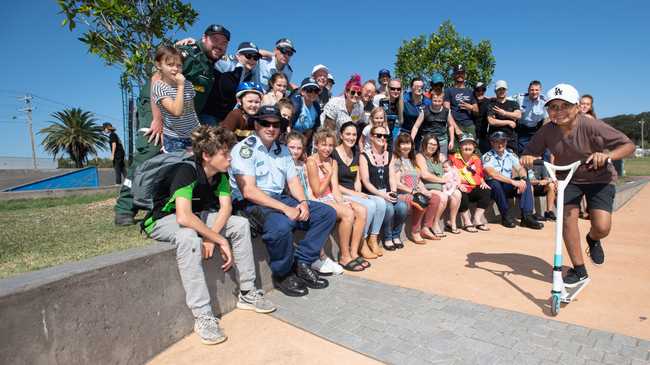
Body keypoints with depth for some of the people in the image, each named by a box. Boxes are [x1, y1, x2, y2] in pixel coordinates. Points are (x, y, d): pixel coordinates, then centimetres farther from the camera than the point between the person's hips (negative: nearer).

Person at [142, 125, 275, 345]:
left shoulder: (220, 174, -7)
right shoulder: (186, 172, -30)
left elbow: (226, 208, -12)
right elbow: (183, 217, -40)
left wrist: (210, 237, -28)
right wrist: (220, 240, -33)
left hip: (196, 216, 7)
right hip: (162, 220, -7)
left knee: (241, 224, -10)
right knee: (189, 238, -40)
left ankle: (247, 294, -4)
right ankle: (203, 317, -34)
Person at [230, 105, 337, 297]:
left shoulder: (282, 149, 16)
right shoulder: (244, 149, -9)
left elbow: (293, 180, 16)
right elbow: (248, 191, -19)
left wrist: (303, 202, -5)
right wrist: (285, 209, -23)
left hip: (280, 199, 8)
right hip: (251, 204, -8)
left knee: (327, 213, -2)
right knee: (281, 225, -38)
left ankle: (302, 263, -2)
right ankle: (283, 274, -9)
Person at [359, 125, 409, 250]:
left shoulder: (389, 156, 16)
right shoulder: (364, 156, 0)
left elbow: (392, 178, 9)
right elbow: (366, 181, -8)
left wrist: (393, 192, -10)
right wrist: (381, 194, -18)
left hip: (388, 194, 4)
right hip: (372, 194, -4)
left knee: (403, 206, -25)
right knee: (388, 208, -32)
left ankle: (396, 235, 1)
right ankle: (387, 237, -5)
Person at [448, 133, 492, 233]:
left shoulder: (476, 159, 18)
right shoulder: (454, 158, 3)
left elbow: (480, 174, 25)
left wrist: (483, 182, 4)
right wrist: (458, 184, -19)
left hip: (474, 188, 5)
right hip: (462, 188, -5)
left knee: (486, 192, -22)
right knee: (462, 195, -36)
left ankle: (477, 220, -11)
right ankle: (467, 222, -16)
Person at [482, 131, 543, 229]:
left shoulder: (511, 154, 9)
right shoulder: (487, 157, -9)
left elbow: (520, 168, -2)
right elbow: (493, 174, -24)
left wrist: (523, 179, -25)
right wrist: (513, 182, -30)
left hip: (508, 187, 5)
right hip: (494, 188, -4)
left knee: (526, 182, -19)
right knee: (495, 183, -36)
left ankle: (527, 216, -24)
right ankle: (506, 216, -20)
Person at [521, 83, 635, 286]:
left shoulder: (591, 126, -26)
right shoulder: (547, 131, -17)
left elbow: (628, 145, -24)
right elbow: (530, 152, -12)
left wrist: (607, 156, -44)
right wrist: (526, 158, -37)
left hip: (599, 178, -2)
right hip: (569, 178, 2)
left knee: (601, 227, -14)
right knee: (568, 217, -14)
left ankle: (593, 239, 29)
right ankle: (579, 270, 5)